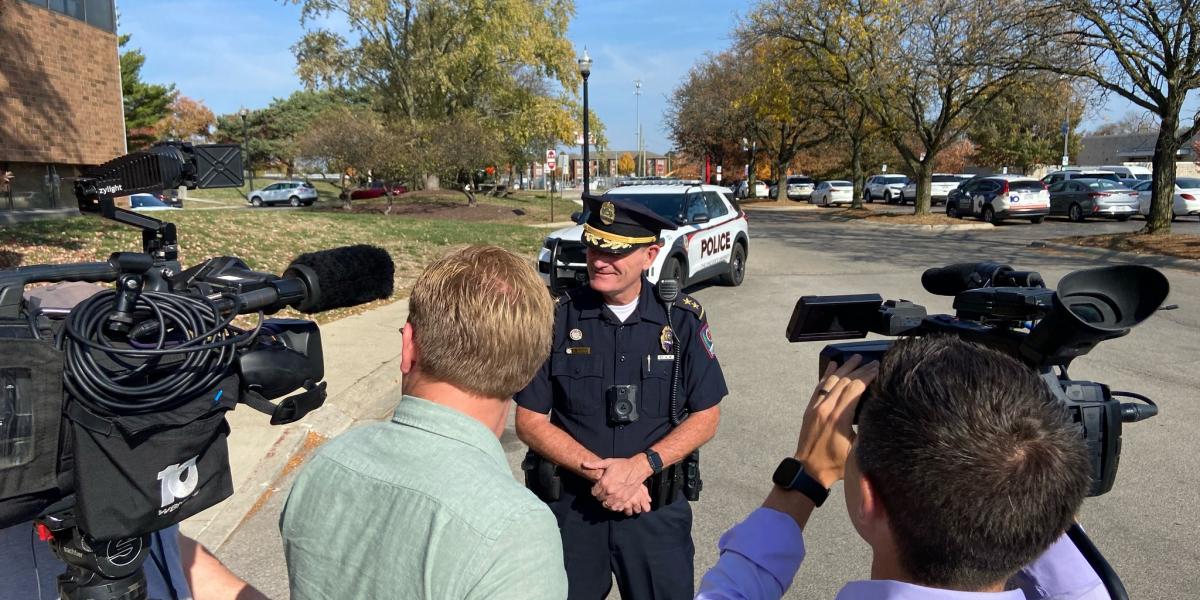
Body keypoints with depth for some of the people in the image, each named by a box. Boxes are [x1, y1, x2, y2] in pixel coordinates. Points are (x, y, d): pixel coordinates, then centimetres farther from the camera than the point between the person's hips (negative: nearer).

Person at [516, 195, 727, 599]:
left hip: (658, 509, 1)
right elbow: (529, 420, -6)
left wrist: (638, 467, -16)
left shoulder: (683, 320, -6)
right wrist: (599, 472, -17)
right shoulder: (558, 318, -9)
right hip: (569, 506, 0)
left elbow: (705, 418, -2)